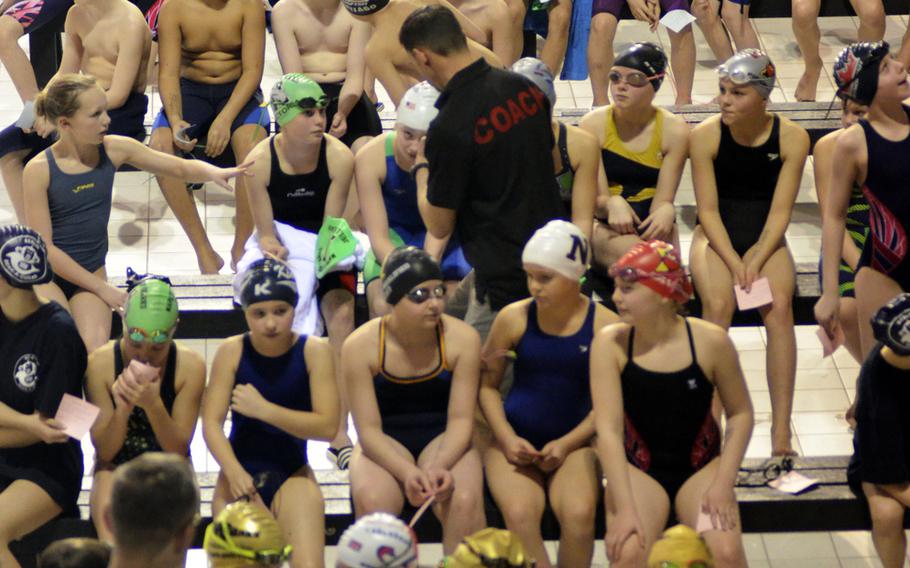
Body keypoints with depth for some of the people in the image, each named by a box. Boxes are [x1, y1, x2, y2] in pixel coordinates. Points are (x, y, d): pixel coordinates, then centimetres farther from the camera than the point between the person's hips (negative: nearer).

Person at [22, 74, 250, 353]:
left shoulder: (115, 149, -5)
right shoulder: (39, 170, -17)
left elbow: (181, 167, 4)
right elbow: (44, 247, -14)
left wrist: (213, 172, -19)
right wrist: (102, 288, -13)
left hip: (90, 272, 3)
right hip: (46, 275, -3)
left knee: (95, 347, -25)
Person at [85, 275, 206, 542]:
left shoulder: (191, 365, -13)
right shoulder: (100, 362, -12)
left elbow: (178, 450, -12)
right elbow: (104, 451, -9)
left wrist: (153, 404, -30)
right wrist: (122, 408, -30)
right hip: (116, 466, 0)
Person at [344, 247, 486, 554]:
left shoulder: (462, 338, -11)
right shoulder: (360, 345, -14)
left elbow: (460, 419, -11)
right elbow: (369, 430, -14)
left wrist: (440, 465, -31)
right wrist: (406, 471, -32)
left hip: (443, 440, 1)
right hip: (385, 444, 0)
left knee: (465, 501, -31)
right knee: (372, 500, -33)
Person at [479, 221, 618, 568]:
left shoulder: (604, 325, -2)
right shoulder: (514, 318, 0)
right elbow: (487, 384, 7)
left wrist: (566, 444, -9)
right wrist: (507, 438, -6)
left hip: (573, 444, 0)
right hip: (516, 443, 0)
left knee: (579, 513, -30)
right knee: (520, 513, -29)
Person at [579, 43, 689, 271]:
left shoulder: (674, 130, -3)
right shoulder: (593, 124, -4)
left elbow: (663, 199, -6)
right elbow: (596, 197, -7)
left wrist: (666, 212, -32)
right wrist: (612, 204, -32)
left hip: (652, 226, 1)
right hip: (605, 224, -1)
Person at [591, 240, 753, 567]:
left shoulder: (710, 341, -10)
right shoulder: (610, 344, -11)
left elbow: (740, 414, 1)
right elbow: (609, 429, -15)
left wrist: (723, 484, -10)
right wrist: (625, 509, -23)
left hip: (700, 467, 1)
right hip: (638, 469, 0)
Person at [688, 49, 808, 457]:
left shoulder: (792, 138, -8)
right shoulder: (705, 136, -10)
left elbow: (780, 212, -8)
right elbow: (708, 210, -9)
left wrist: (755, 263, -20)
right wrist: (733, 264, -19)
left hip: (765, 238, 1)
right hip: (715, 238, 0)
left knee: (779, 306, -28)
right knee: (718, 305, -30)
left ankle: (781, 430, -27)